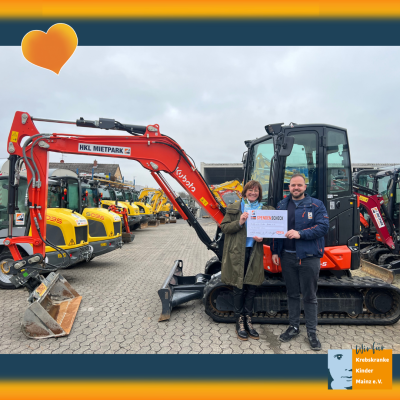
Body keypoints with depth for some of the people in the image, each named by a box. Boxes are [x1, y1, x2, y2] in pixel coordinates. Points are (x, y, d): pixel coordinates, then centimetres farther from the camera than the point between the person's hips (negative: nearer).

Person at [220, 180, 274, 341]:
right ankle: (240, 323, 18)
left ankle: (248, 320, 26)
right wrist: (239, 222, -19)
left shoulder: (265, 210, 10)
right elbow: (224, 227, -3)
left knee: (252, 287, 10)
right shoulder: (234, 208, 1)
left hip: (255, 253, 3)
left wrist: (262, 237, -6)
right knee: (238, 288, 4)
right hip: (237, 253, -3)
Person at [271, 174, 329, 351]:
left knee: (309, 296, 7)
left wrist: (300, 234, -23)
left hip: (308, 257, -3)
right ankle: (294, 326, 30)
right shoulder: (282, 205, 9)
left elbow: (323, 226, -13)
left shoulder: (316, 205, -2)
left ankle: (312, 332, 22)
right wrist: (275, 251, 7)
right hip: (287, 256, 4)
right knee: (292, 294, 16)